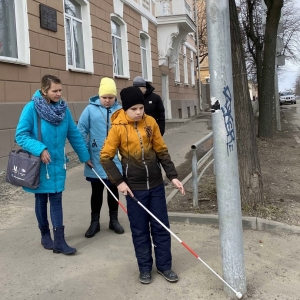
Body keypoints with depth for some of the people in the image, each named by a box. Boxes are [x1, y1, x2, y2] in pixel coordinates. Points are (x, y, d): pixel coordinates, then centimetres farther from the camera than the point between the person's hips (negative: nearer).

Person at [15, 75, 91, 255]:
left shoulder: (63, 108, -3)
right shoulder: (32, 108, -16)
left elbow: (74, 135, 5)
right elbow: (21, 135, -14)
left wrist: (85, 157, 10)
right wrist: (39, 149, -28)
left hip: (58, 163, 3)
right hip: (39, 163, -3)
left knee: (56, 200, 4)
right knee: (41, 199, 12)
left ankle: (59, 241, 8)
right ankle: (45, 234, 30)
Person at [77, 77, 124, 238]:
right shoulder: (91, 109, -6)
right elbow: (81, 131, -3)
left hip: (115, 160, 1)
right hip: (96, 160, 0)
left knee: (113, 190, 14)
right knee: (96, 191, 12)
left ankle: (114, 220, 30)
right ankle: (94, 222, 26)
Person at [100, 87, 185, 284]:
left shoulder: (150, 122, 0)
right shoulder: (118, 127, -10)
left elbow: (162, 151, 6)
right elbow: (105, 157, -7)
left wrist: (173, 176, 1)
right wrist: (119, 181, -14)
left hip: (156, 184, 3)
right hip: (135, 188, -3)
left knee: (161, 227, 10)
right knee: (140, 230, 8)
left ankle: (165, 265, 24)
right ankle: (145, 268, 23)